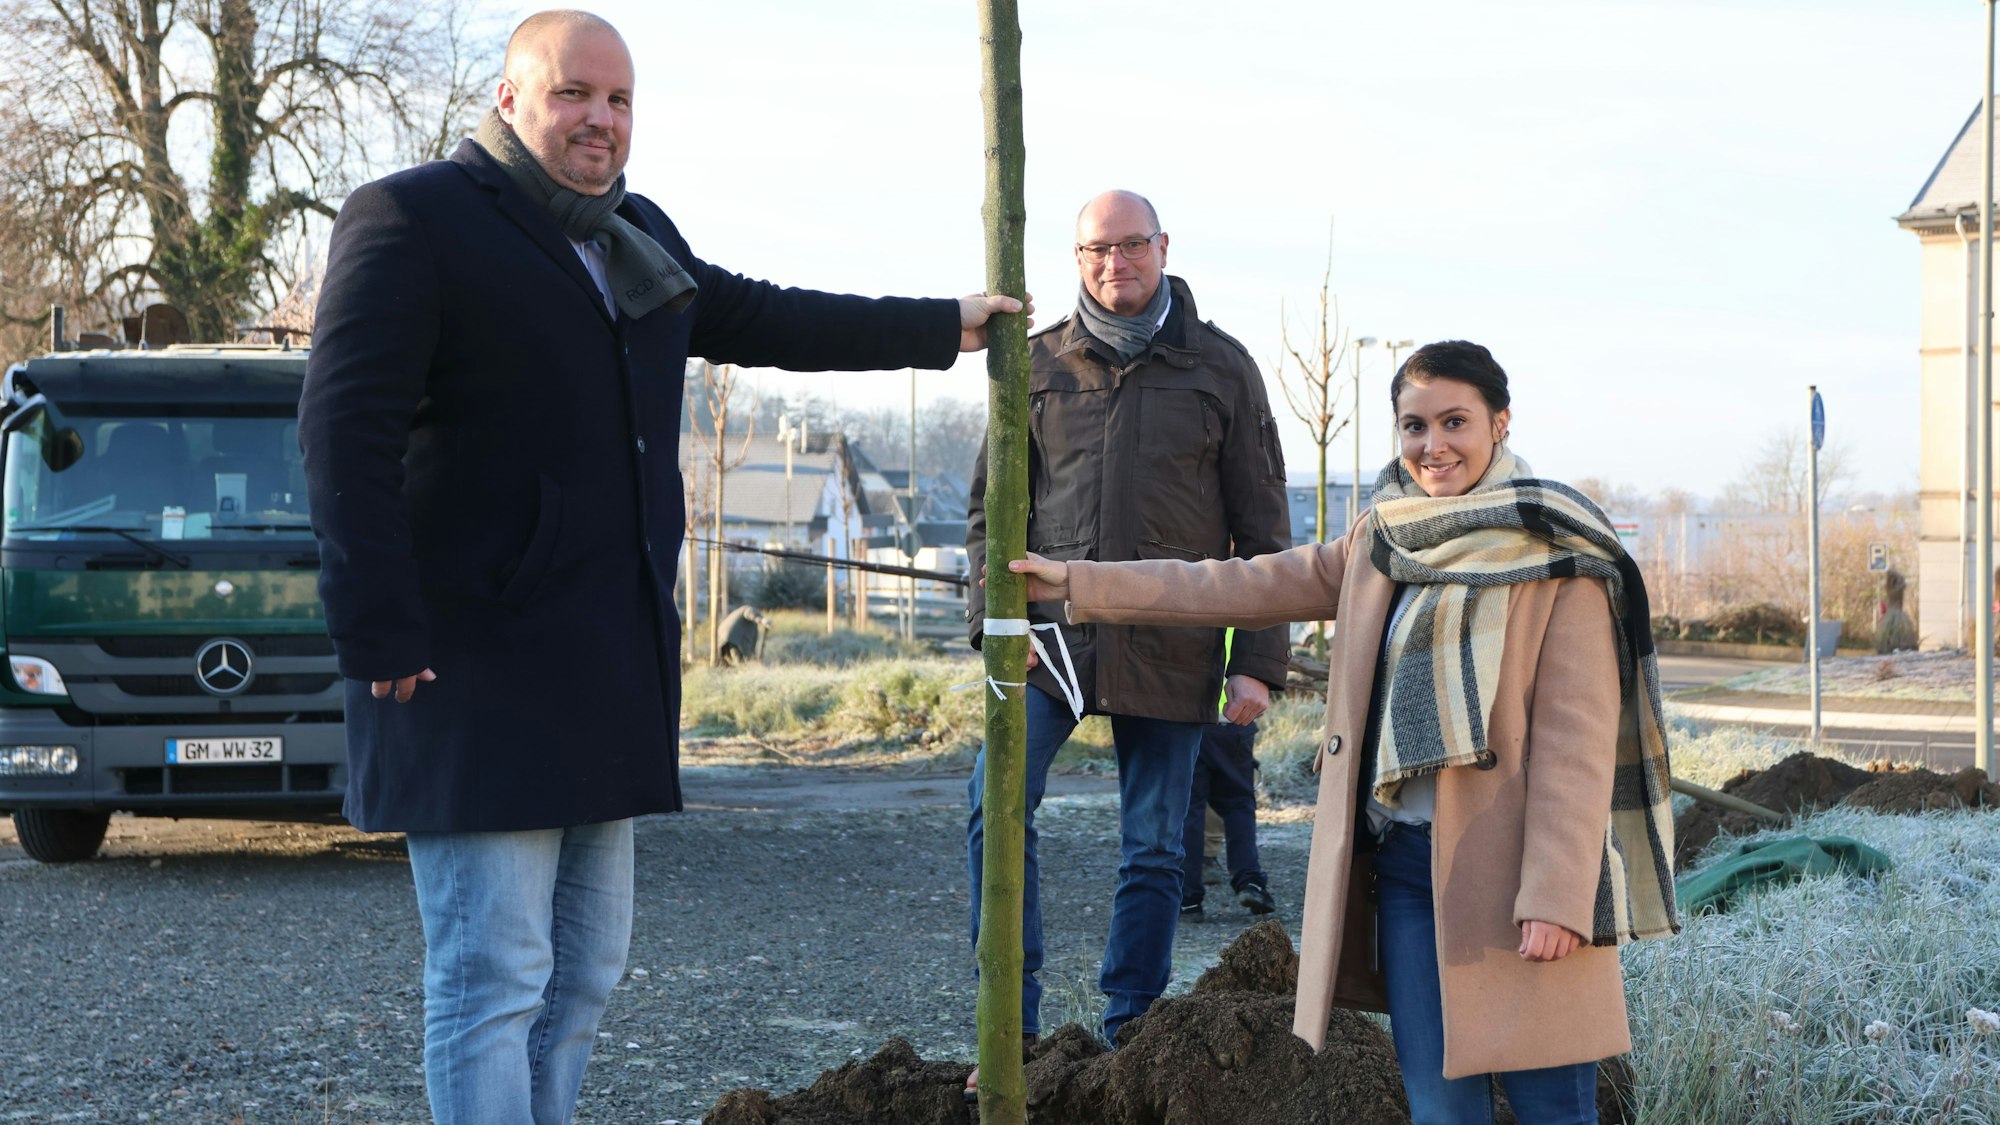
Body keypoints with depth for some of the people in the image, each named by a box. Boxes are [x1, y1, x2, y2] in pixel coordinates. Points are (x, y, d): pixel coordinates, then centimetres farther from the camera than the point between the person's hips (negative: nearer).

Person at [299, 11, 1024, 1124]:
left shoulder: (638, 239, 18)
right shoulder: (412, 220, -8)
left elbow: (756, 319, 34)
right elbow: (347, 431, -15)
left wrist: (944, 327, 38)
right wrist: (383, 641, -21)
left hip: (604, 669, 9)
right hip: (476, 671, -9)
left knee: (586, 967, 13)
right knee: (495, 975, -10)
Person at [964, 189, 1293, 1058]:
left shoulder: (1221, 368, 5)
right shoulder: (1039, 364, 8)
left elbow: (1262, 532, 5)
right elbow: (992, 504, 12)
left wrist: (1259, 662, -2)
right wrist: (992, 615, -4)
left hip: (1169, 650, -1)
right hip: (1050, 633, 1)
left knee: (1152, 848, 5)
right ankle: (1012, 1031, -5)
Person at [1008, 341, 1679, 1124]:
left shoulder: (1559, 557, -6)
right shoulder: (1382, 545, 13)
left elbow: (1578, 737, -11)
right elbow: (1248, 587, 16)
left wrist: (1556, 898, -18)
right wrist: (1080, 584, 13)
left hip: (1512, 872, -6)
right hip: (1406, 860, 6)